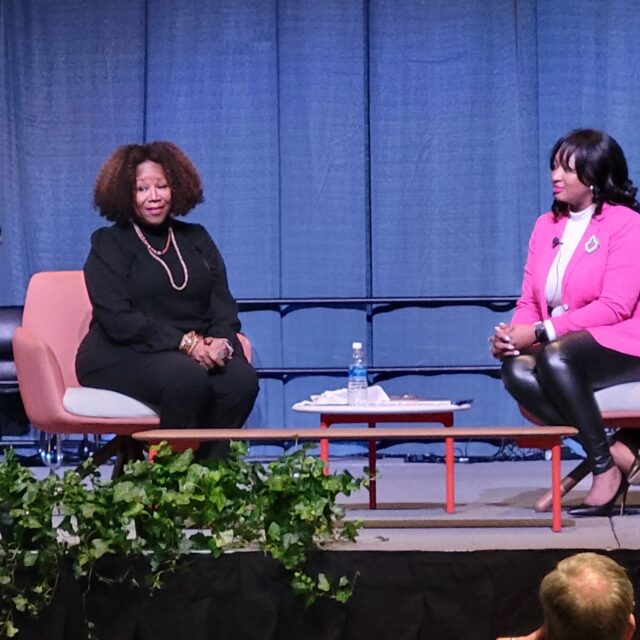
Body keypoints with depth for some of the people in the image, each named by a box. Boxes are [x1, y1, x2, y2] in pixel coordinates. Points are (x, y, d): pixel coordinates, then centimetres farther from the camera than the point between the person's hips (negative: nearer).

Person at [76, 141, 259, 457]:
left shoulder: (196, 239, 18)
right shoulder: (108, 244, 3)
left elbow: (223, 304, 12)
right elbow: (117, 319, -10)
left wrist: (222, 341, -13)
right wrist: (185, 342, -20)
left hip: (198, 351, 5)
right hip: (123, 357, -4)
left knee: (242, 378, -27)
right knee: (187, 378, -35)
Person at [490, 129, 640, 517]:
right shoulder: (547, 226, 14)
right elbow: (530, 300, 12)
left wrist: (541, 332, -21)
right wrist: (514, 333, -12)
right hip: (560, 348, 6)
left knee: (555, 357, -36)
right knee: (517, 371, -27)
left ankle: (606, 470, -23)